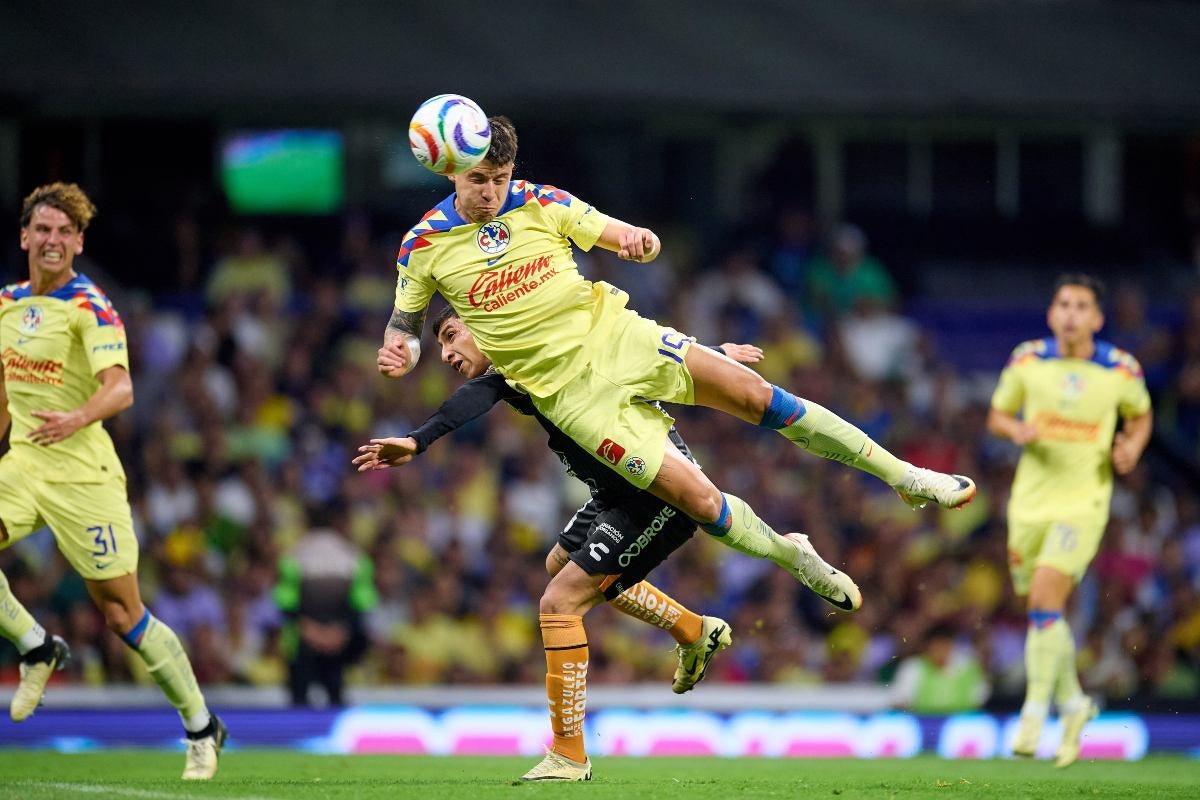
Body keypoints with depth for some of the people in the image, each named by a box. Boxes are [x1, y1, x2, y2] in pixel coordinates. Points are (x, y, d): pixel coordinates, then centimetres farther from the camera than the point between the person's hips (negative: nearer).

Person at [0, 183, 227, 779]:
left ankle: (201, 725, 12)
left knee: (122, 613, -2)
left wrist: (76, 419, -43)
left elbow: (120, 389, -24)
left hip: (82, 473, -6)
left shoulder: (92, 309, -11)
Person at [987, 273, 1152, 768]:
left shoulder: (1122, 370, -5)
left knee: (1044, 602, -19)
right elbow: (997, 415, 10)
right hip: (1031, 499, 3)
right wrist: (1017, 430, -12)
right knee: (1042, 611, 10)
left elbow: (1141, 415, 14)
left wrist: (1132, 447, -7)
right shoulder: (1027, 360, -1)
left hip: (1083, 501, -3)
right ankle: (1072, 701, 32)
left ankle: (1035, 711, -11)